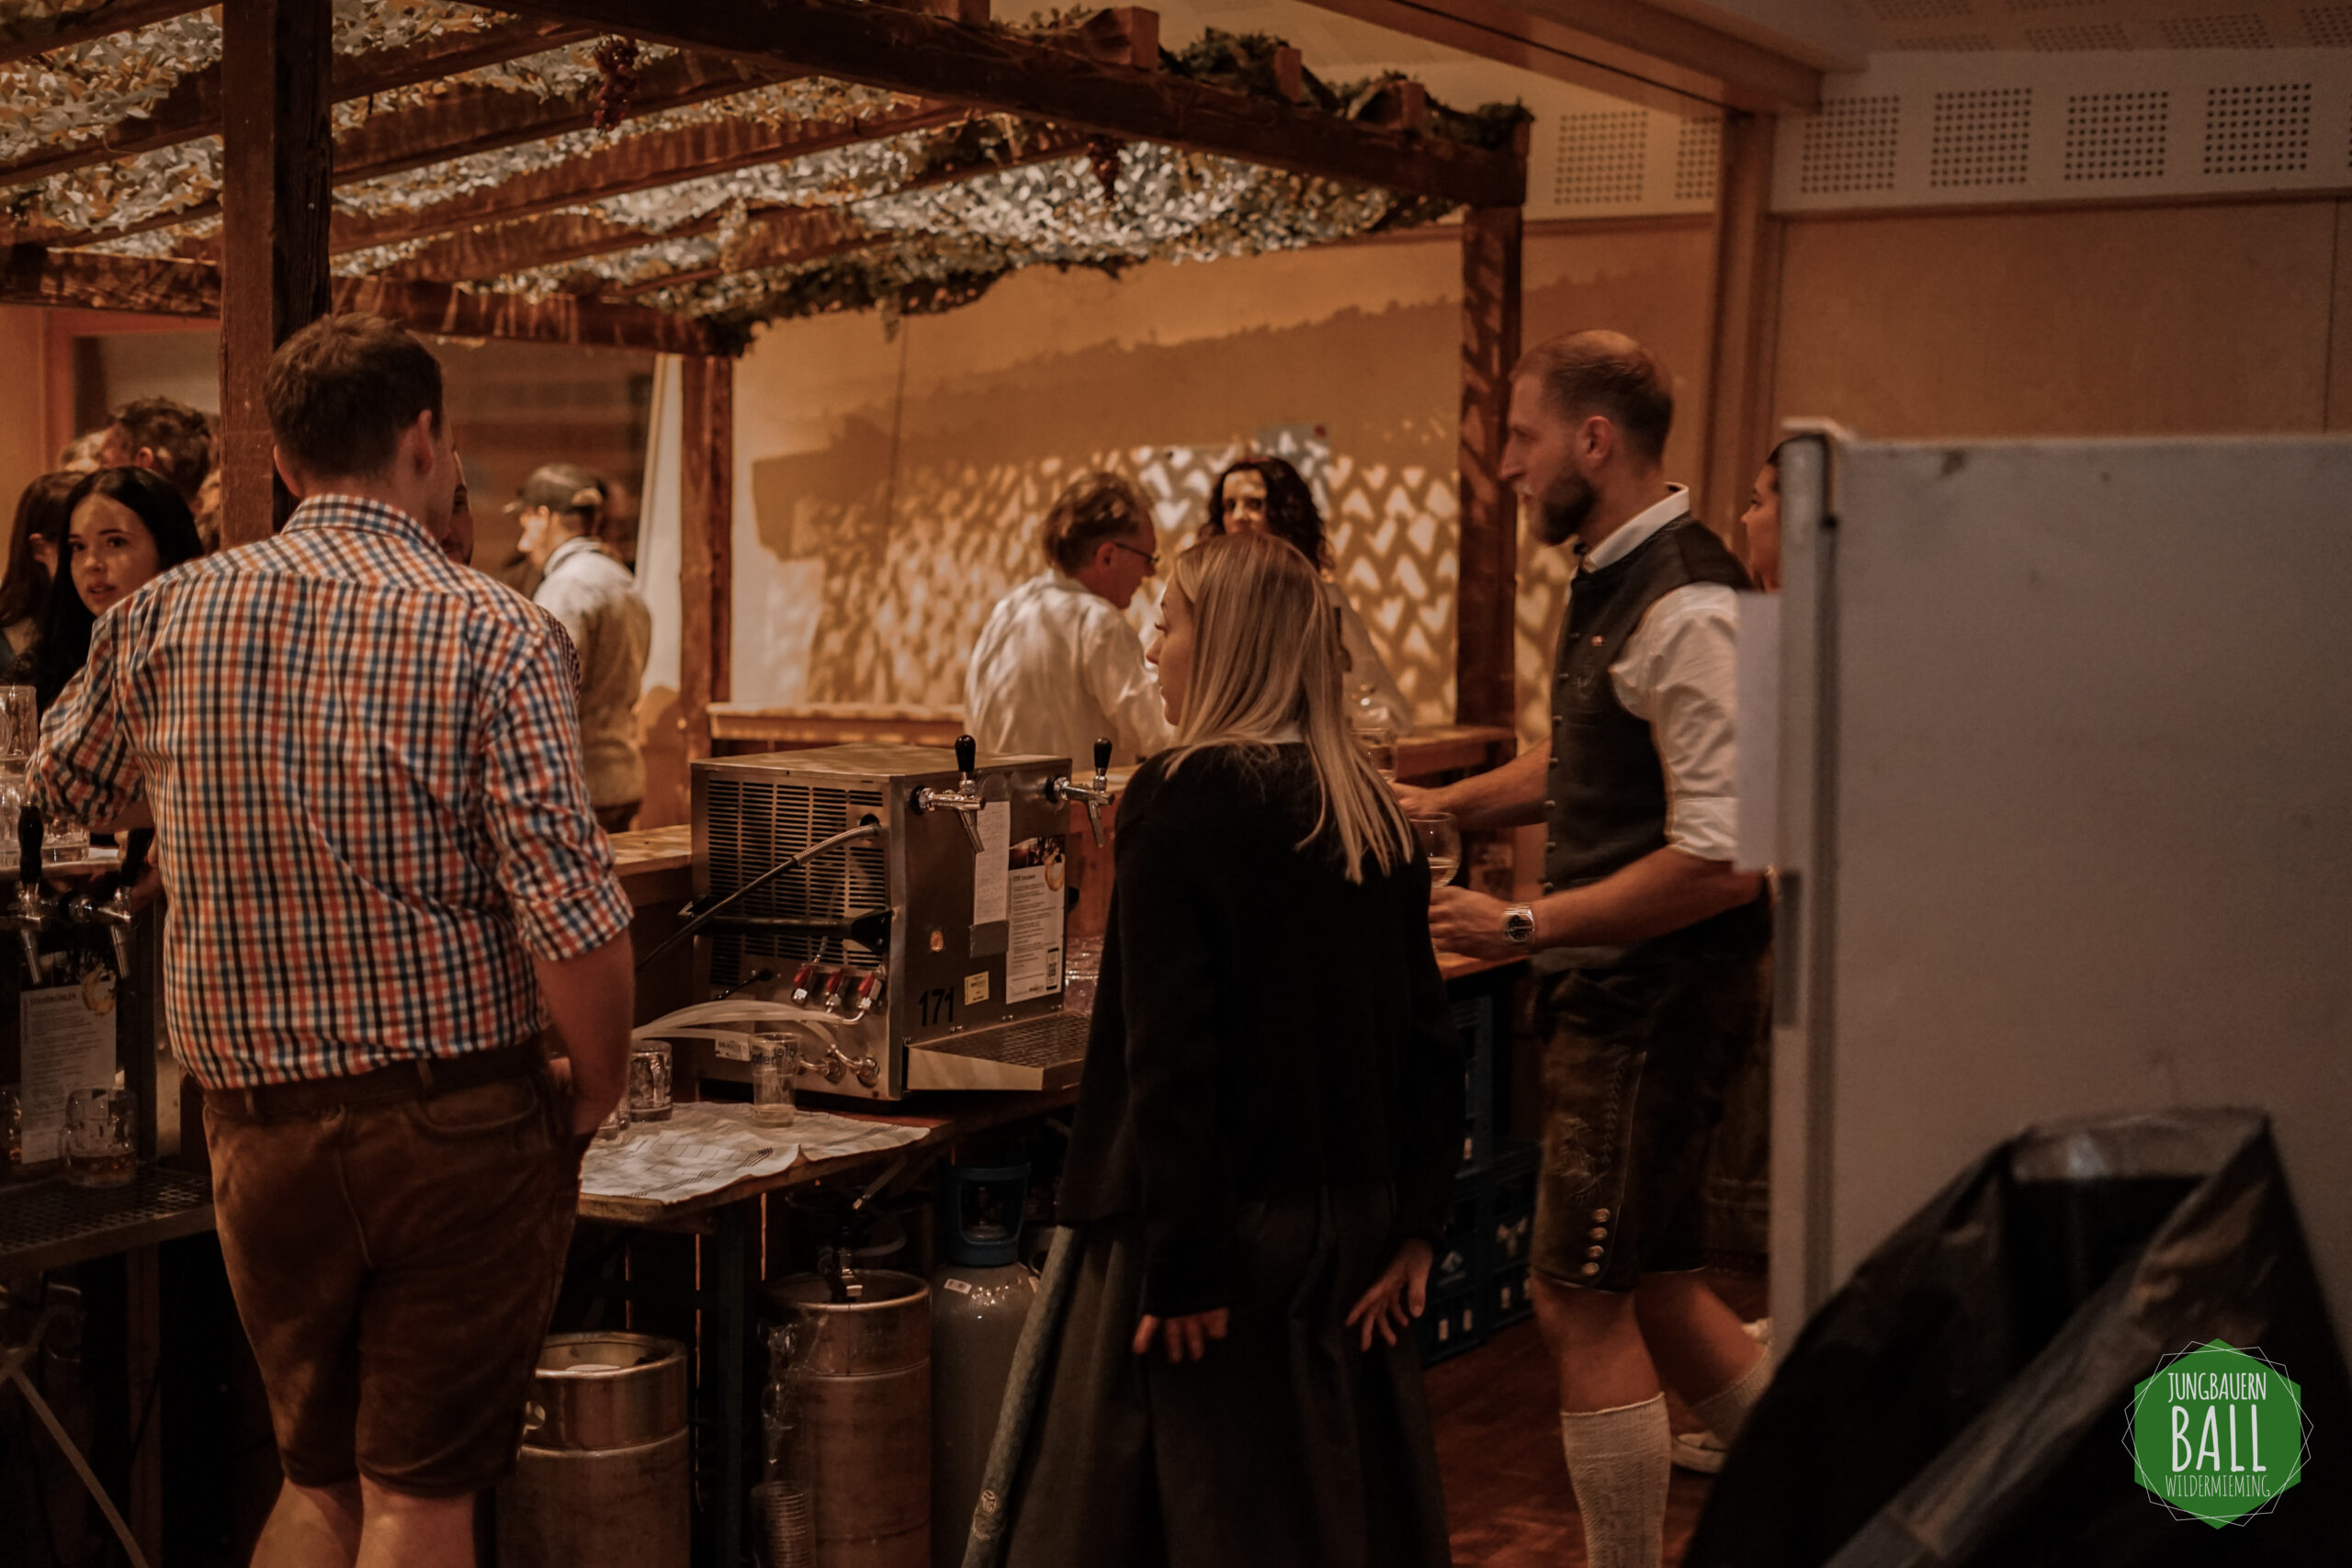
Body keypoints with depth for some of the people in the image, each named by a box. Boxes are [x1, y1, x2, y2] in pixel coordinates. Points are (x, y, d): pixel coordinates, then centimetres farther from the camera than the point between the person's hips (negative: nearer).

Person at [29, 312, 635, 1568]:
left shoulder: (164, 619, 0)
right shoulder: (487, 631, -12)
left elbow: (58, 792, 19)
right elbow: (570, 916, -19)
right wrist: (597, 1088, -2)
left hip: (257, 1125, 4)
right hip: (460, 1121, -3)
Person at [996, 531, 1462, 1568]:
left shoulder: (1182, 801, -14)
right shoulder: (1370, 812, 7)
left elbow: (1169, 1055, -18)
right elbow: (1426, 1036, 8)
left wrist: (1179, 1263, -16)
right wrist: (1416, 1224, 12)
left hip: (1224, 1221, -7)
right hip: (1347, 1234, 7)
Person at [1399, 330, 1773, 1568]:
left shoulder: (1684, 608, -21)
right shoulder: (1610, 582, 10)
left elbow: (1720, 860, -25)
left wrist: (1524, 926, -21)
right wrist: (1450, 804, 12)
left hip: (1662, 991, -10)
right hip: (1616, 991, 10)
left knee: (1582, 1301, -2)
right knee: (1648, 1287, 18)